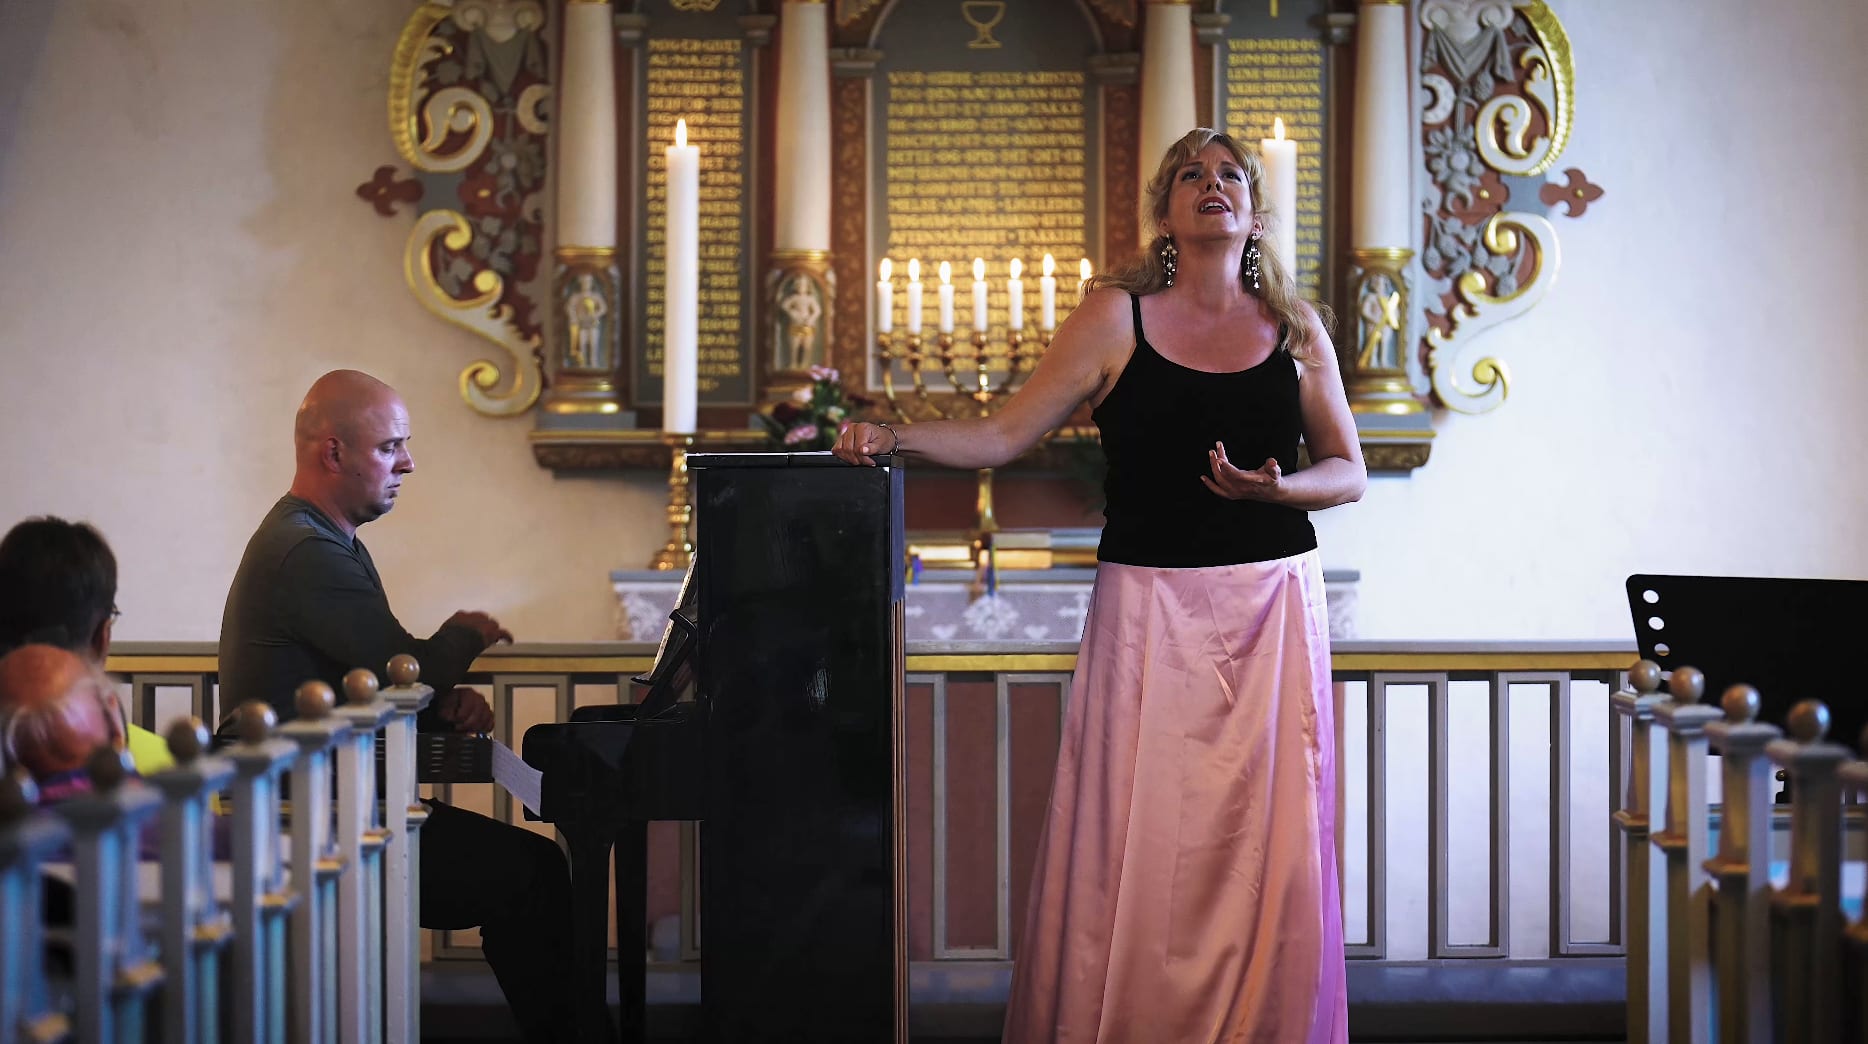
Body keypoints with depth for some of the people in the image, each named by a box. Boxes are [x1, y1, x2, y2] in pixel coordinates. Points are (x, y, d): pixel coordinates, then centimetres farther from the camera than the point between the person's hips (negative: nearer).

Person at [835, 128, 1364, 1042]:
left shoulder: (1294, 328, 8)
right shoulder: (1117, 316, 2)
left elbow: (1347, 470, 11)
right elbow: (1004, 435, 0)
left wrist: (1275, 489, -8)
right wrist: (896, 438, -13)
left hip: (1274, 605, 2)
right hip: (1150, 610, -2)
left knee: (1266, 850, 2)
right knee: (1136, 846, -4)